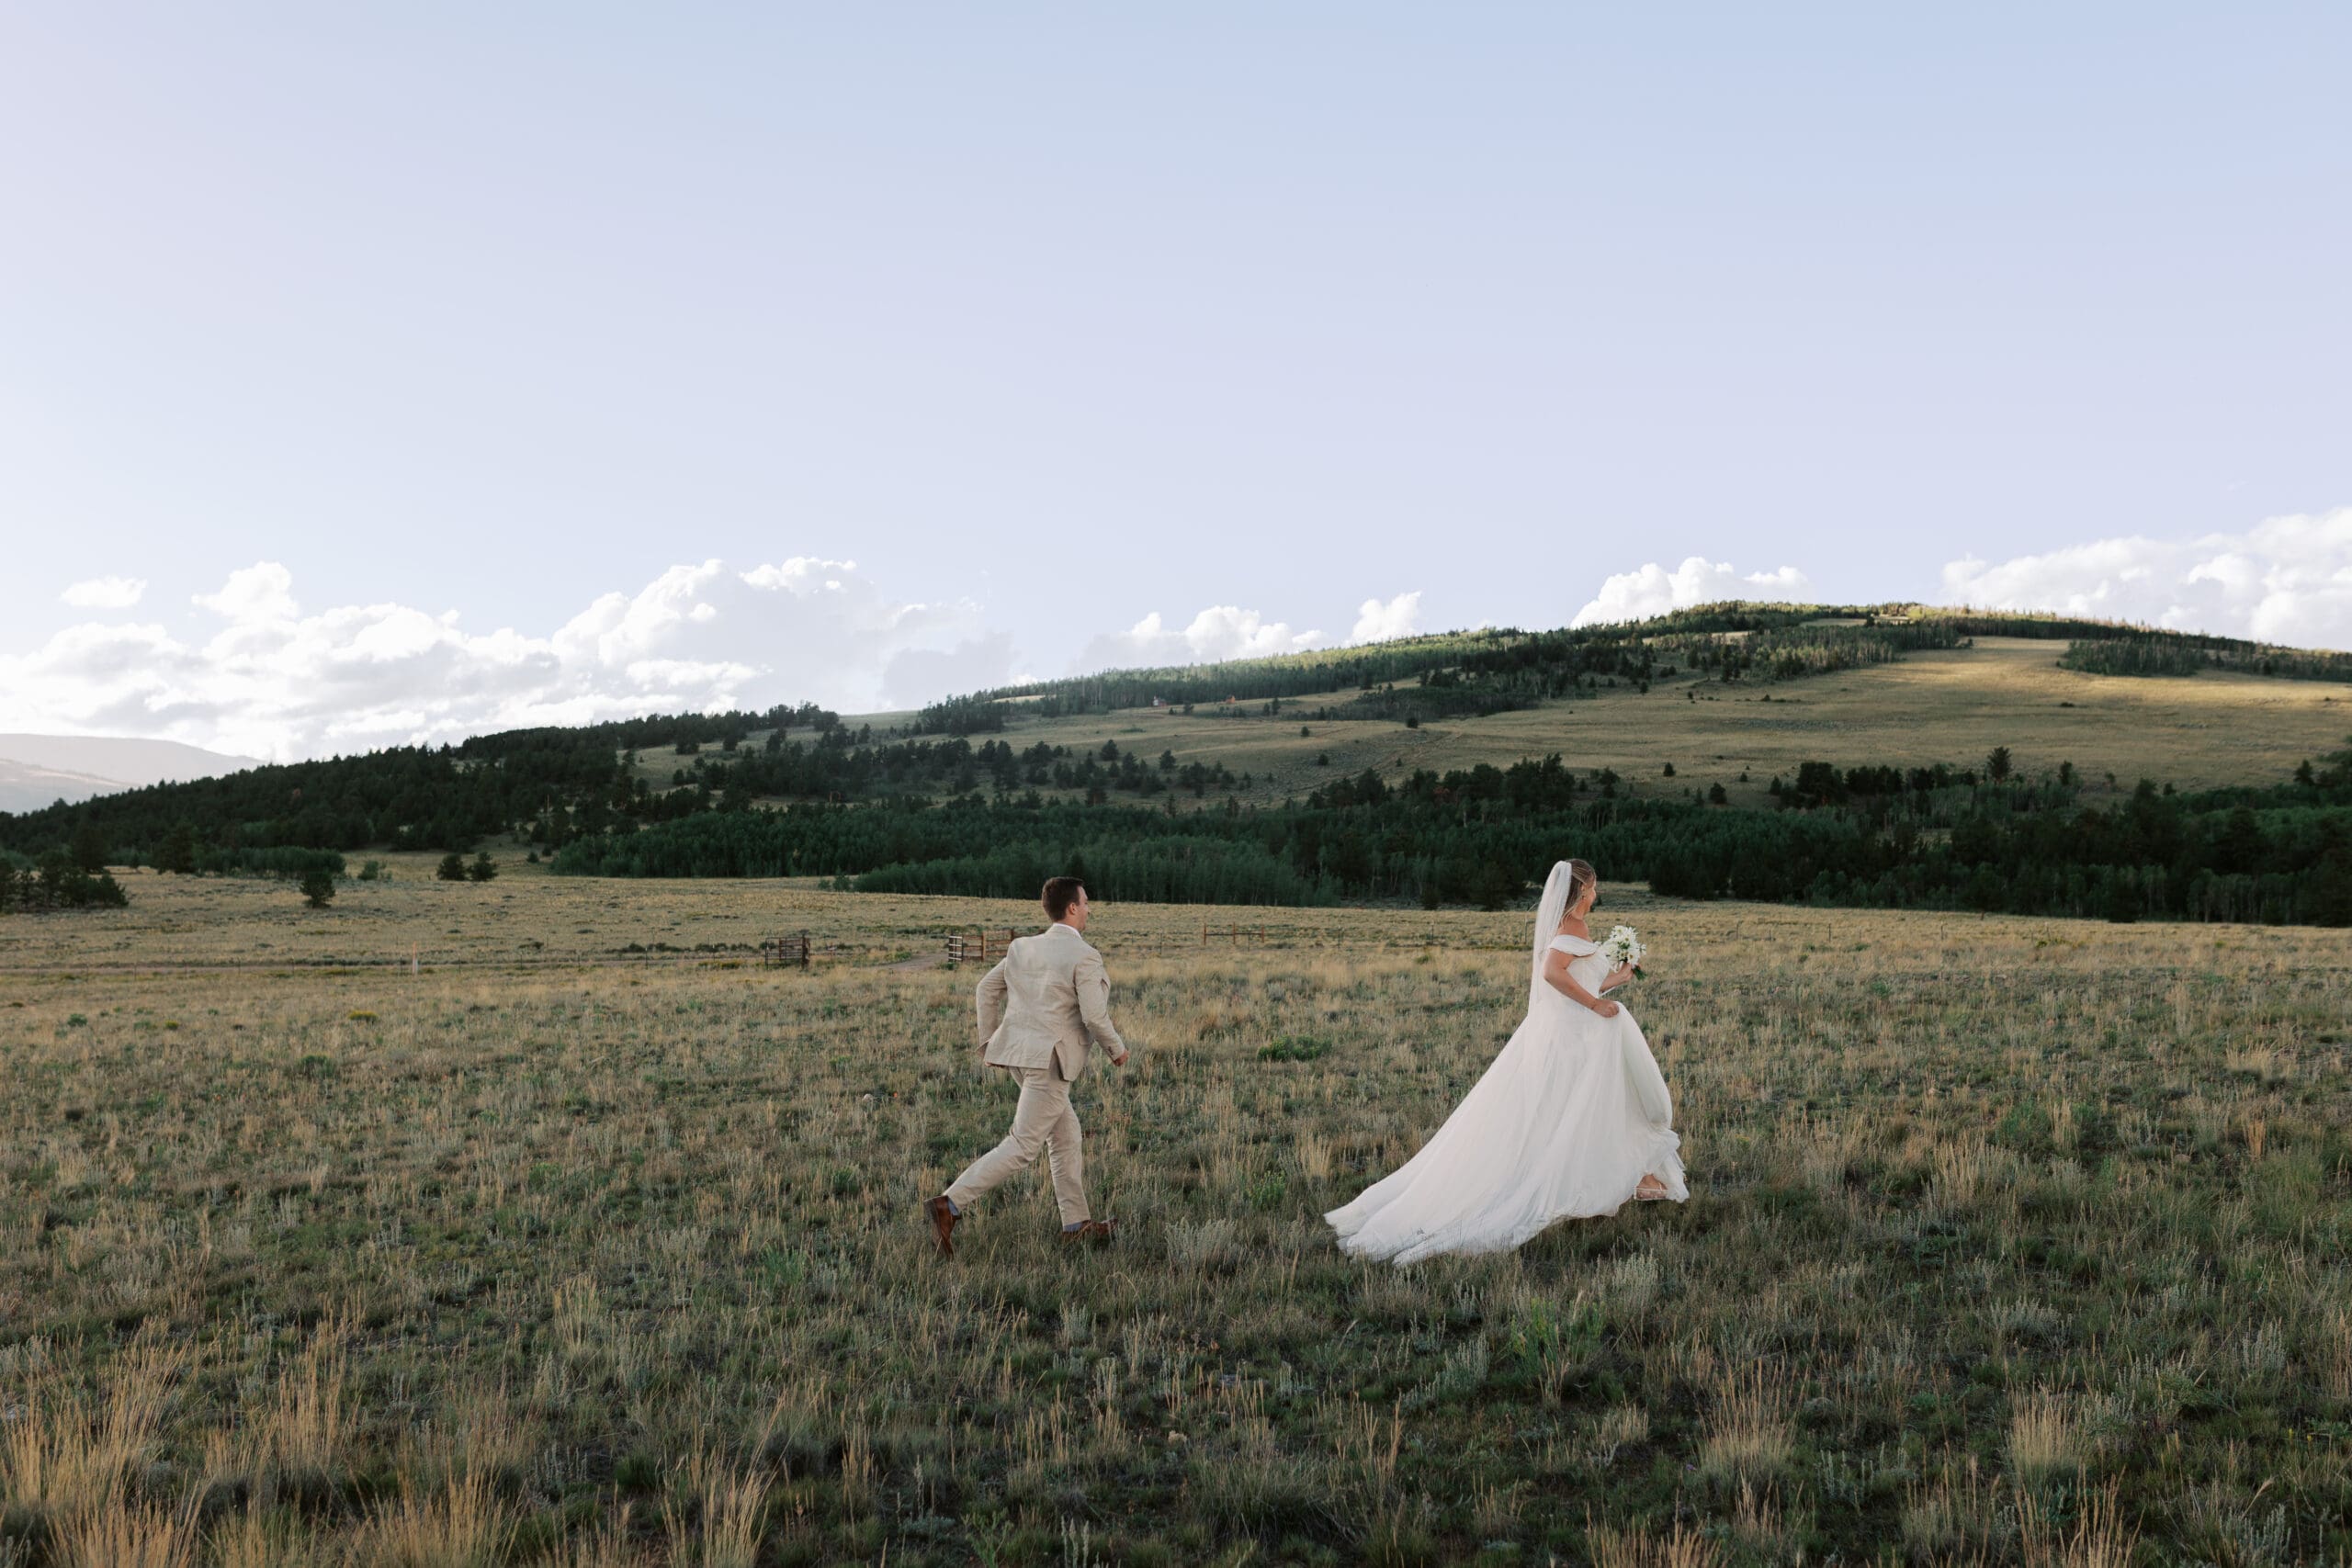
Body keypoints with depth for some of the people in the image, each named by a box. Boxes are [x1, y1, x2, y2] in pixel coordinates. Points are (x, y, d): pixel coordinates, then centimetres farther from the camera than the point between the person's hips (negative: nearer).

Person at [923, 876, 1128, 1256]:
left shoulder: (1024, 947, 6)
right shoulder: (1085, 958, -15)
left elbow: (988, 988, 10)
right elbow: (1094, 1017, -18)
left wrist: (989, 1041, 16)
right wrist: (1117, 1048, 0)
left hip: (1019, 1050, 8)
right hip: (1051, 1061, -8)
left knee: (1065, 1132, 18)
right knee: (1022, 1148, -6)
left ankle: (1077, 1224, 23)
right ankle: (948, 1205, -15)